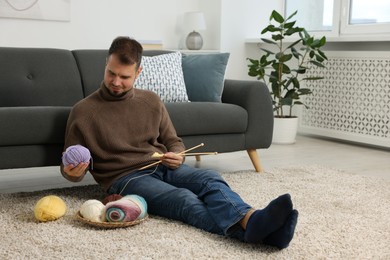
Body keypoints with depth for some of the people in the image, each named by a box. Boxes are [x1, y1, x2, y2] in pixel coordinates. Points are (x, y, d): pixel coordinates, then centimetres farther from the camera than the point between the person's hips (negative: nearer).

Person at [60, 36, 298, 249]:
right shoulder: (83, 111, 2)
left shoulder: (151, 101, 12)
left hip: (163, 168, 5)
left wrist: (177, 156, -4)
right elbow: (71, 166, 7)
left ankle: (252, 221, -59)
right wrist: (72, 172, -18)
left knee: (210, 179, -29)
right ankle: (249, 227, -62)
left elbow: (174, 142, 19)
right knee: (184, 199, -35)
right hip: (126, 178, -4)